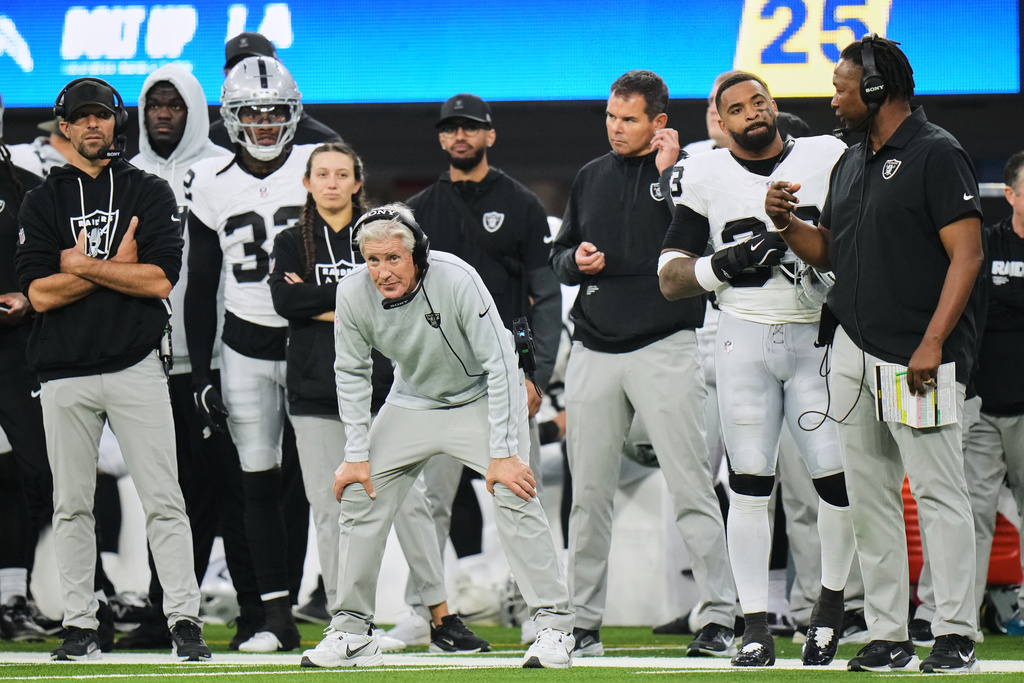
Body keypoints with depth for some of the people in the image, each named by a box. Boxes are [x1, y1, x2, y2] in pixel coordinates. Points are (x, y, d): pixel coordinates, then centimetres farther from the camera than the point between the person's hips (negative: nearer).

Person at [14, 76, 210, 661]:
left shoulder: (151, 194, 6)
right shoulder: (43, 203, 8)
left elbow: (160, 279, -8)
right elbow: (39, 293, -4)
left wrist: (83, 266, -8)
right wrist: (116, 268, -8)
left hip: (136, 367, -2)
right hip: (65, 374, 2)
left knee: (163, 499, -6)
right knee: (72, 505, 4)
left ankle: (185, 618, -6)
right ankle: (81, 625, 10)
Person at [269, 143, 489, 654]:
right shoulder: (292, 242, 11)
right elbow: (284, 300, -6)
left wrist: (321, 304, -9)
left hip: (378, 383, -1)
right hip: (315, 391, 1)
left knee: (409, 500, -4)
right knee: (329, 510, 0)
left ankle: (442, 618, 0)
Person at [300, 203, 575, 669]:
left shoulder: (456, 280, -31)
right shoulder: (354, 293, -20)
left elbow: (499, 363, -25)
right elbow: (351, 373, -4)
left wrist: (502, 454, -26)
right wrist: (357, 454, -8)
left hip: (479, 397, -4)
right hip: (412, 401, 4)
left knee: (514, 494, -21)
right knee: (358, 491, -1)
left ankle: (554, 626, -13)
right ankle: (350, 631, 11)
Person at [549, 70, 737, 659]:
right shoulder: (591, 178, 16)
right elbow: (559, 255, 23)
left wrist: (669, 173, -17)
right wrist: (576, 260, 0)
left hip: (665, 349, -5)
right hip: (594, 352, 5)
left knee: (691, 487, -9)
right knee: (589, 494, 7)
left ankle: (720, 616, -8)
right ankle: (583, 621, 13)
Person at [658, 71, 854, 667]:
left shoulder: (830, 159, 4)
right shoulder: (704, 178, 5)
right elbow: (670, 278, 4)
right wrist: (726, 264, -13)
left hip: (817, 337, 0)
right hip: (744, 338, 0)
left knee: (839, 477, -7)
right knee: (749, 483, -5)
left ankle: (833, 600, 16)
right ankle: (756, 625, -1)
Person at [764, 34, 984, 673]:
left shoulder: (937, 154, -8)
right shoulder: (852, 163, 18)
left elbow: (967, 251, -14)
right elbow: (829, 252, 25)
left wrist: (933, 344, -21)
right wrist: (786, 223, 4)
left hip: (918, 360, -8)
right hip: (853, 352, 8)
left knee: (939, 492, -8)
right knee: (870, 499, 7)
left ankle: (957, 634, -6)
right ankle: (888, 635, 11)